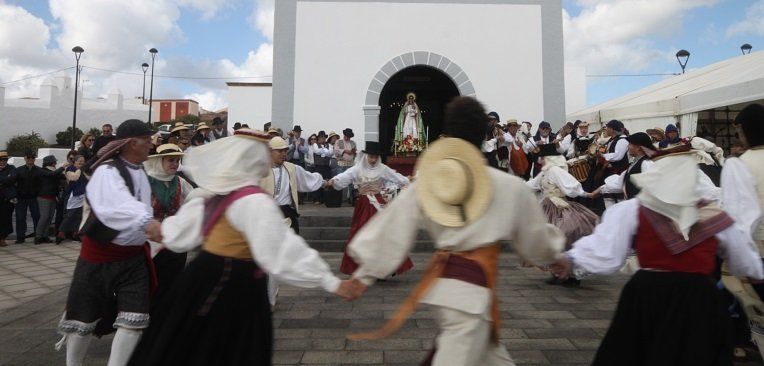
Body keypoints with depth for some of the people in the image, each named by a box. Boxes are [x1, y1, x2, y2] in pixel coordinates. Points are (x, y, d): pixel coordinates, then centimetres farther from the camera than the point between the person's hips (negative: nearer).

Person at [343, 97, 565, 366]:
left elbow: (392, 231, -1)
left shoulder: (425, 182, -2)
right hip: (475, 289, -5)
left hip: (441, 282, 5)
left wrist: (364, 275, 7)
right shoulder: (510, 186, -6)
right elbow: (535, 235, 9)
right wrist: (554, 253, 30)